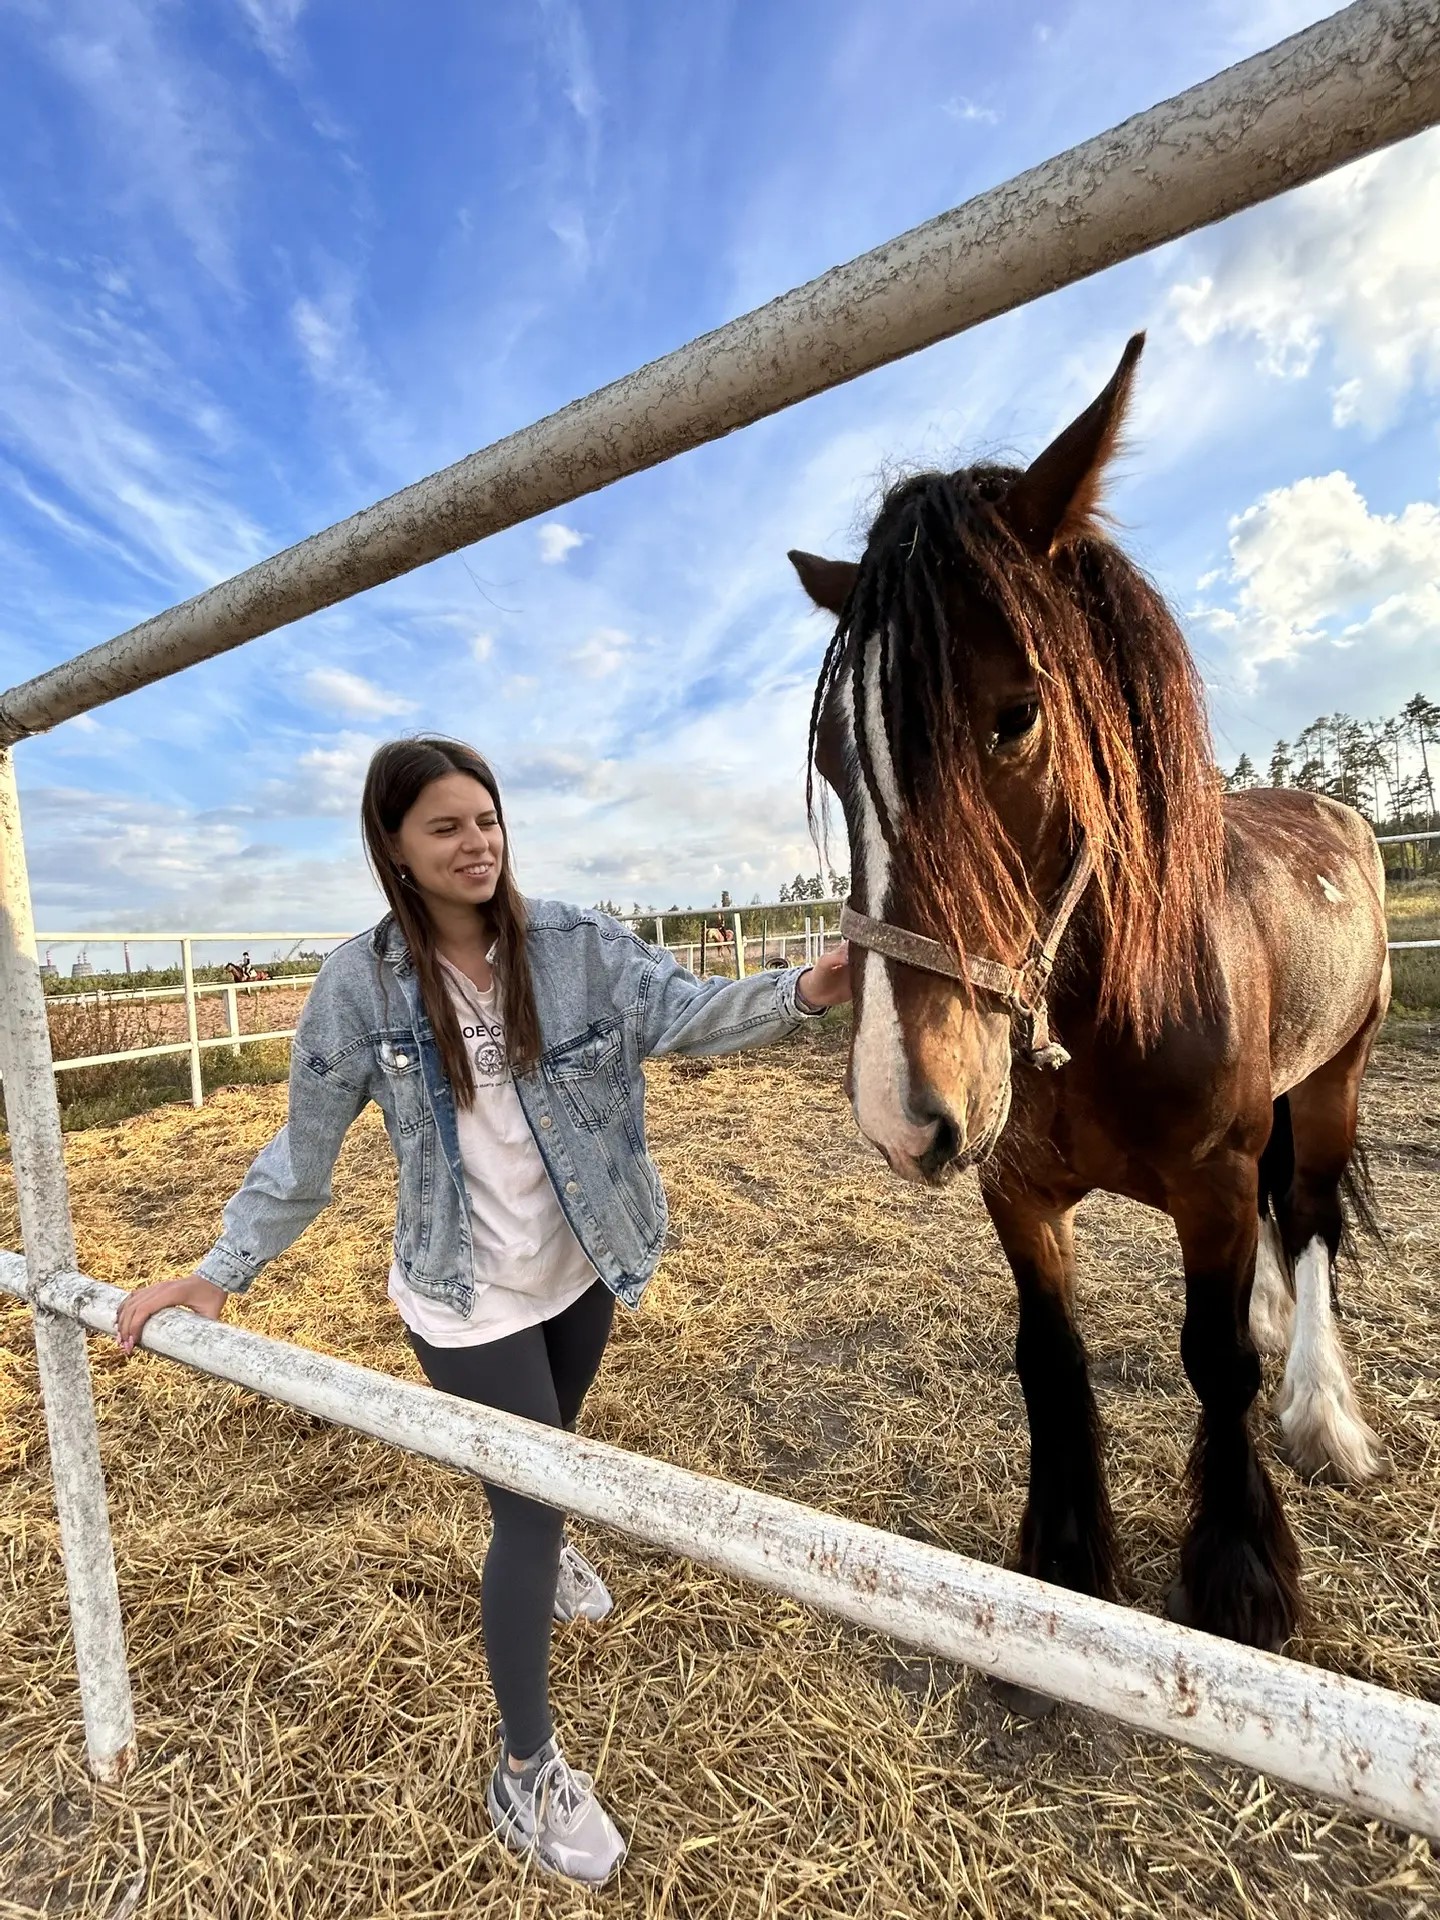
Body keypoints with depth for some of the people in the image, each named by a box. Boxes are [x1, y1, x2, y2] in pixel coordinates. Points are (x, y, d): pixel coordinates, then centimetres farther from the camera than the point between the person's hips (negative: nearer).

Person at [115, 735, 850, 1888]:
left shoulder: (576, 945, -12)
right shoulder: (360, 985, -14)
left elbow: (688, 1012, -24)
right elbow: (305, 1152, -6)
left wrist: (800, 993, -40)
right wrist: (219, 1272, -7)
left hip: (583, 1269, 3)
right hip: (471, 1298, -3)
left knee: (555, 1444, 30)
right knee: (525, 1502, 8)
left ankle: (546, 1539, 67)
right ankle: (526, 1771, 36)